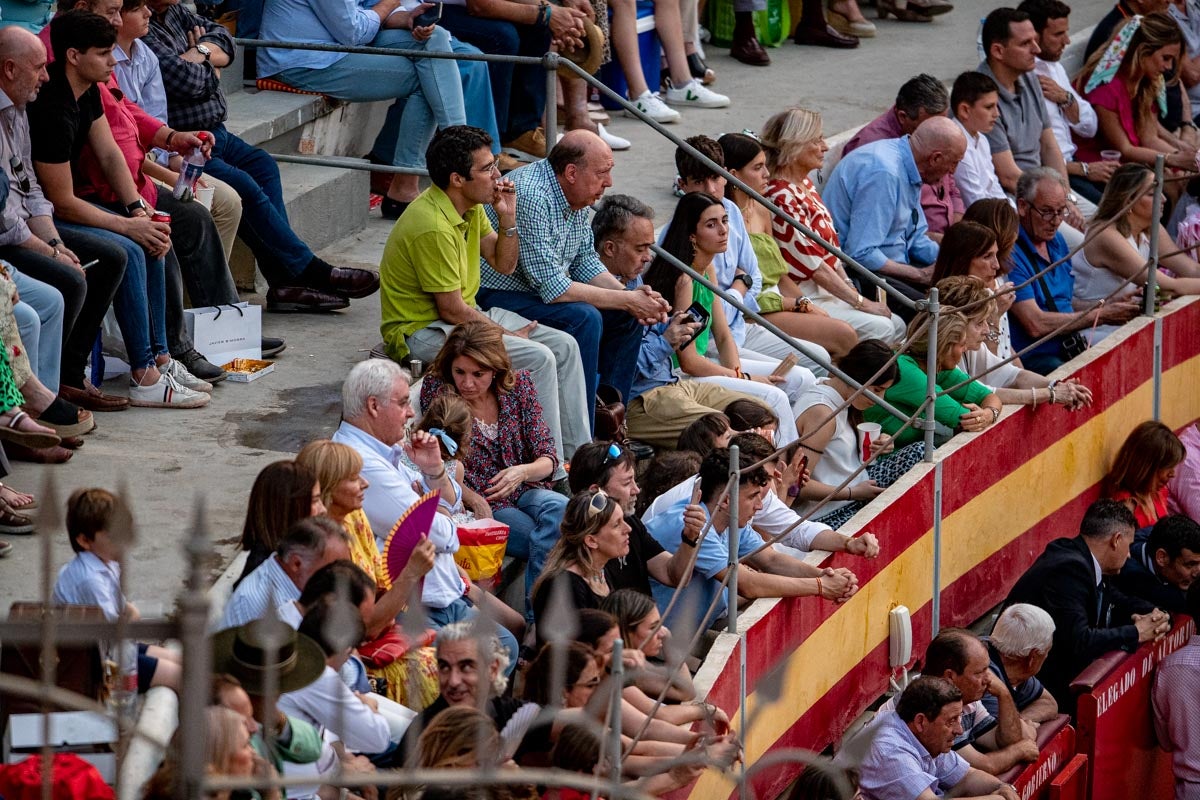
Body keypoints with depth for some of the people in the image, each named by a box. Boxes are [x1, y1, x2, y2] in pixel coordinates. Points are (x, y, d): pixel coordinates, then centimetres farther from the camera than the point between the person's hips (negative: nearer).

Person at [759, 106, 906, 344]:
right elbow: (813, 264, -19)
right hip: (804, 299, -10)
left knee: (897, 326, 3)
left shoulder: (805, 185, 12)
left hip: (828, 292, 10)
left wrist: (851, 288, 3)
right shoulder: (781, 198, -19)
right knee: (879, 329, -21)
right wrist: (861, 303, -15)